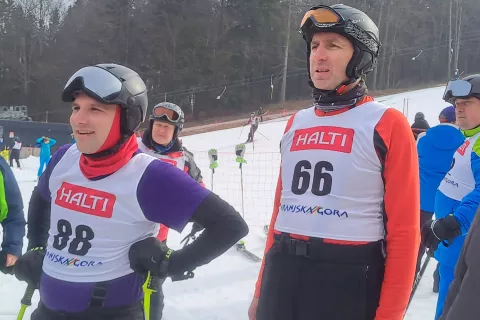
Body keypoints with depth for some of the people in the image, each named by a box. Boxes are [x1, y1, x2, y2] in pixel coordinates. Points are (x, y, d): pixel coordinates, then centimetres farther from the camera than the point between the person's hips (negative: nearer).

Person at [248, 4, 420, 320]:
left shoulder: (388, 125, -6)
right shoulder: (296, 124, 11)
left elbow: (404, 229, -9)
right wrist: (262, 290, 15)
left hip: (349, 282, -5)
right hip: (282, 277, 5)